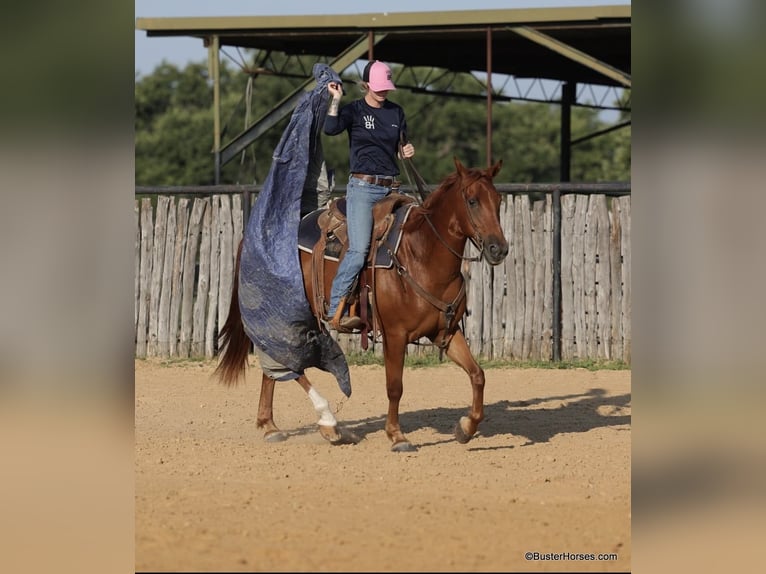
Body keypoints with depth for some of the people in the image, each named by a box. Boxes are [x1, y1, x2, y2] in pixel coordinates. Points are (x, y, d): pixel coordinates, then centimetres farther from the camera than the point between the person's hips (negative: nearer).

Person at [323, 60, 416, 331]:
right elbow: (331, 128, -19)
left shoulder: (396, 112, 14)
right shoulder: (354, 110, 1)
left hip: (391, 187, 5)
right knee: (360, 248, -17)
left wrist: (407, 152, 1)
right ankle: (336, 310, -15)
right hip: (363, 187, -5)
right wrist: (336, 99, -20)